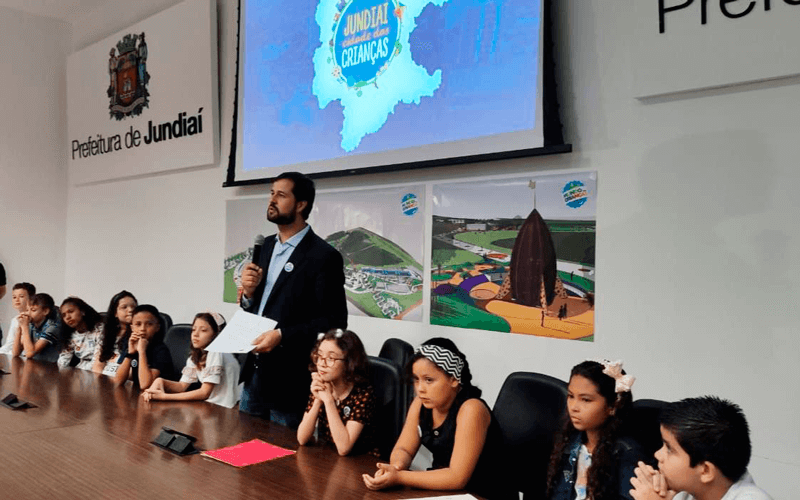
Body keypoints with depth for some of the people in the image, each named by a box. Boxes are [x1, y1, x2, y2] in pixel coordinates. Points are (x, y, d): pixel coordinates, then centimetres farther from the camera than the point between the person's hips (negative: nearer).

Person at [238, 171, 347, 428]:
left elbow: (335, 321, -16)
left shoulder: (323, 256, -15)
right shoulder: (267, 246, 9)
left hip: (289, 380, -7)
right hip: (254, 371, 7)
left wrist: (282, 336, -23)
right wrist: (249, 292, -5)